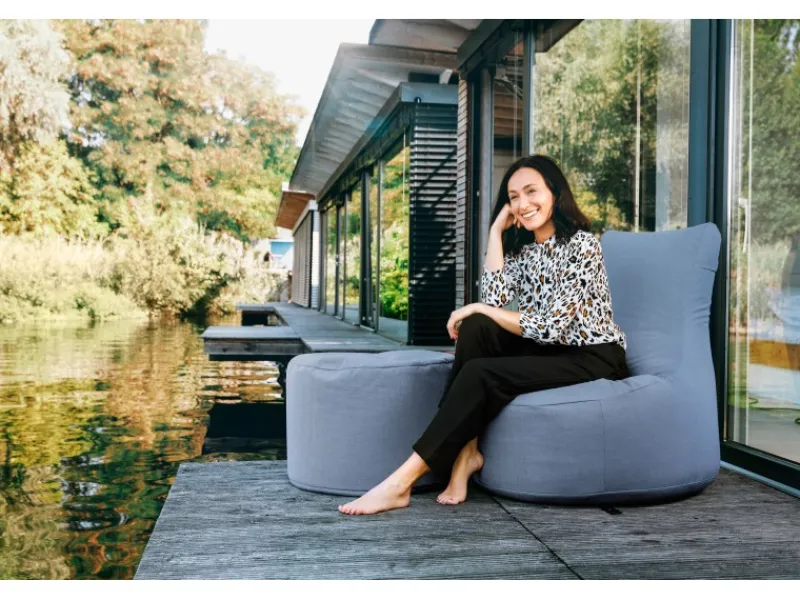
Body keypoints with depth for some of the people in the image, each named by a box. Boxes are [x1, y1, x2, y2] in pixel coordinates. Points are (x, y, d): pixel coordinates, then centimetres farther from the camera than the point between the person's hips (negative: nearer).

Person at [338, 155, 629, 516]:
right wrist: (496, 231, -7)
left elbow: (552, 326, -20)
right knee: (476, 327, -20)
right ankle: (465, 451, -22)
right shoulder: (520, 247, 10)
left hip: (594, 358, -7)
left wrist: (479, 309, -15)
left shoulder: (582, 244, -12)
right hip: (547, 350, 7)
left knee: (481, 373, -27)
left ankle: (402, 482, -27)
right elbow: (494, 299, -9)